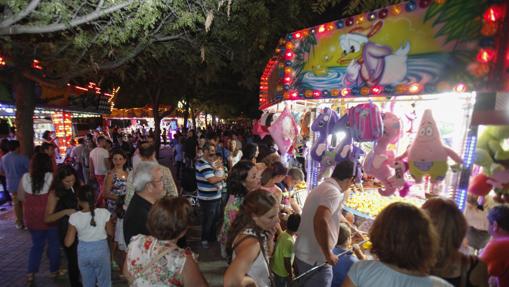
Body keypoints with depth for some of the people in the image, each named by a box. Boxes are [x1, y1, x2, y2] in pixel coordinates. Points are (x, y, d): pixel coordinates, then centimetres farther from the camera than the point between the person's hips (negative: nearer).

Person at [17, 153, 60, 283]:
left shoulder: (25, 177, -7)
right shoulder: (51, 177, -19)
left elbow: (21, 197, 4)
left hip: (32, 217, 4)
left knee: (36, 244, 22)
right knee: (53, 244, 15)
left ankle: (31, 273, 22)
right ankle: (54, 270, 27)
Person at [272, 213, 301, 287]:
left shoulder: (282, 234, -7)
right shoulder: (289, 241, -32)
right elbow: (287, 262, -26)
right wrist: (291, 274, -10)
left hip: (276, 268, 7)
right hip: (282, 273, -7)